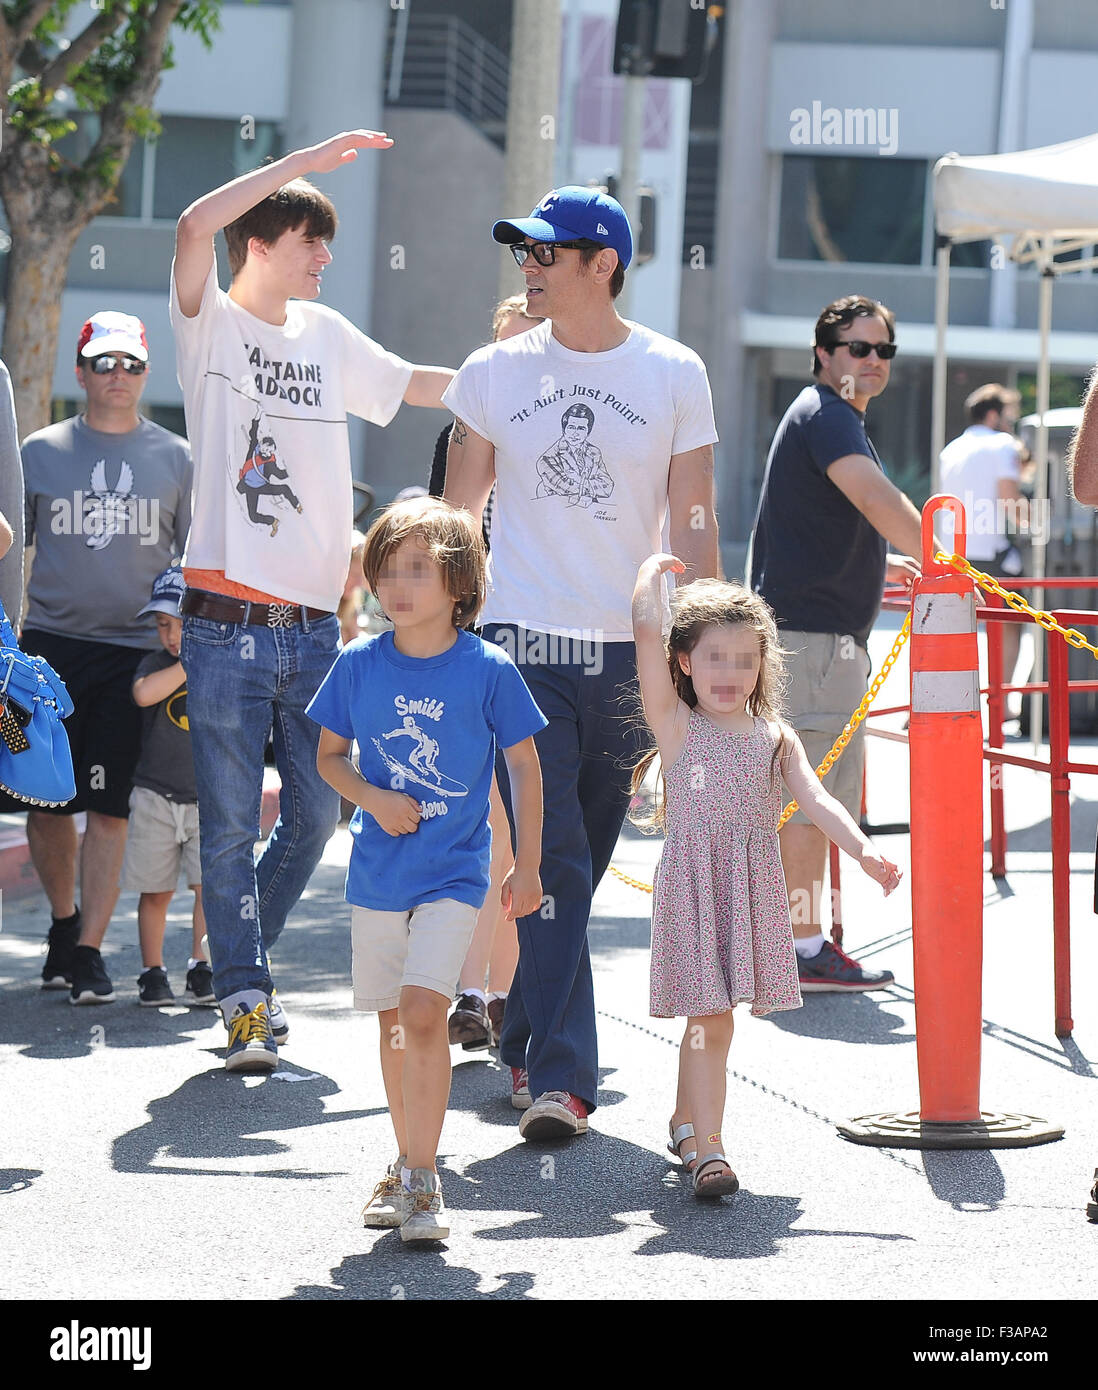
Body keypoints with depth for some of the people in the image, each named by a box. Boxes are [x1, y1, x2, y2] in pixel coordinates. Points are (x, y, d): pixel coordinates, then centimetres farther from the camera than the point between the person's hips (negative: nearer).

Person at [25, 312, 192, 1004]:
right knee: (45, 803, 4)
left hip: (136, 652, -1)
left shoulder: (175, 458, 8)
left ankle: (88, 950, 0)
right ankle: (64, 921, 27)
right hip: (51, 645, 1)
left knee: (110, 806, -6)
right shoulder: (40, 452, 8)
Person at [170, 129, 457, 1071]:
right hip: (228, 627, -5)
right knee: (232, 825, -2)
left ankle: (246, 953, 27)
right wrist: (312, 159, -20)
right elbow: (196, 227, -20)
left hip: (313, 627, 5)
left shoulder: (326, 334, 14)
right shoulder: (211, 324, -2)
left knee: (318, 811, 7)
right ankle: (244, 999, 7)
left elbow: (417, 385, 28)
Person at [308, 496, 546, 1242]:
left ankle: (422, 1182, -13)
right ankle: (409, 1167, 29)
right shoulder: (359, 664, -2)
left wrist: (529, 866, 1)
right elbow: (329, 755, 9)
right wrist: (372, 798, -11)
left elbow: (525, 765, 1)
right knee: (394, 1021, 13)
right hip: (378, 868, 4)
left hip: (453, 871, -4)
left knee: (423, 1010, -17)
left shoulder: (487, 668, -9)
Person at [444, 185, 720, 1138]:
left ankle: (527, 1045, 29)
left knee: (580, 866, 11)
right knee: (552, 864, -12)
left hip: (629, 653, 1)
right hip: (523, 643, -1)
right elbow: (458, 515, 12)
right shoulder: (494, 373, 5)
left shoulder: (674, 374, 3)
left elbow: (693, 526, 4)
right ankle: (560, 1078, -12)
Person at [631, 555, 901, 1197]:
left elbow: (816, 799, -2)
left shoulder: (776, 737, 10)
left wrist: (864, 850, -16)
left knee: (708, 1018, 12)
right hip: (692, 885, -3)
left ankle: (687, 1120, 33)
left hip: (755, 889, 3)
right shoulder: (675, 722, 0)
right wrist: (653, 571, 8)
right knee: (710, 1019, -9)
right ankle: (707, 1149, -9)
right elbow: (647, 628, -7)